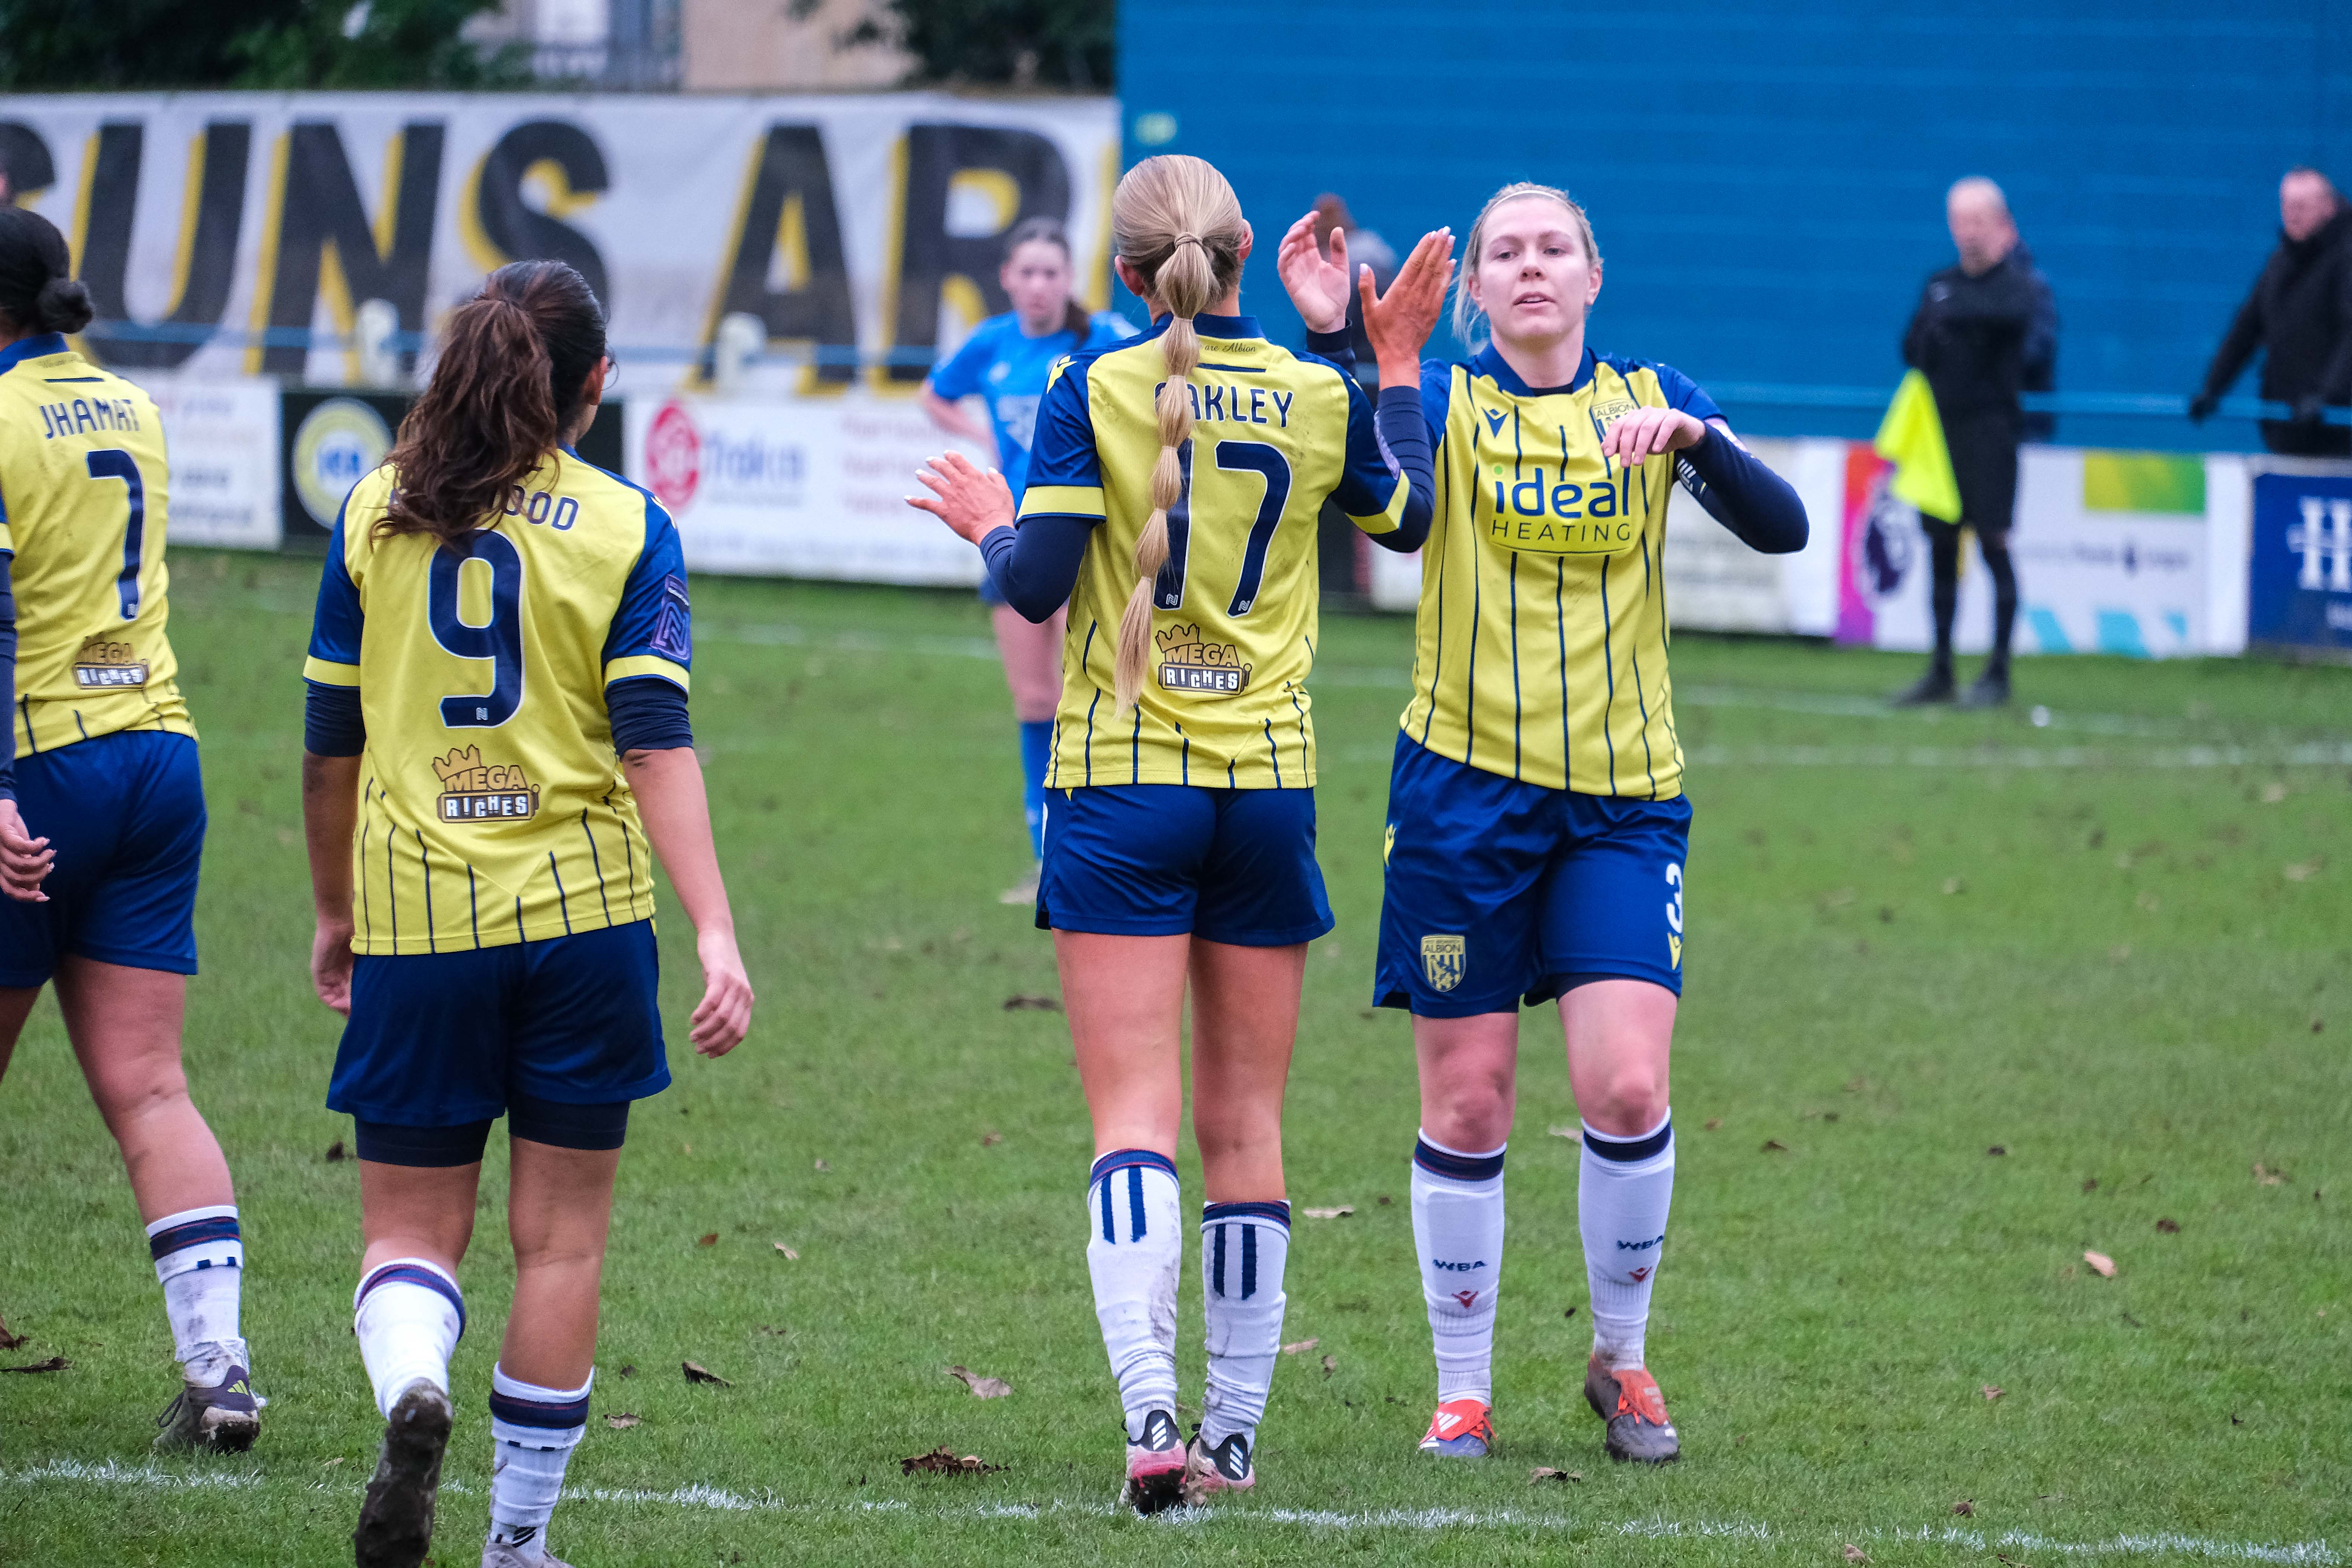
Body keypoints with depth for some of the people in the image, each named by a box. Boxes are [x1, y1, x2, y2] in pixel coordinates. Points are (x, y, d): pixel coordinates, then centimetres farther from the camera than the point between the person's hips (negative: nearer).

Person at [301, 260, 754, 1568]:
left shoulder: (375, 515, 3)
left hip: (414, 920, 1)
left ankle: (412, 1386, -24)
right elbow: (656, 741, -12)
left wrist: (336, 915, 20)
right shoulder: (627, 527, -3)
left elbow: (332, 744, 7)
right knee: (561, 1239, 10)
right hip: (582, 916, -1)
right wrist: (716, 932, -15)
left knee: (411, 1229, 8)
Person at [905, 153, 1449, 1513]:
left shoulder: (1094, 392, -8)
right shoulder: (1323, 397, 0)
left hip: (1121, 787, -2)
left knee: (1135, 1119, -6)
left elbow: (1035, 586, -11)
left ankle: (1153, 1418, -23)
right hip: (1271, 787, 2)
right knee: (1246, 1122, 11)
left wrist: (987, 527, 10)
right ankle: (1235, 1429, 14)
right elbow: (1408, 521, 19)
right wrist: (1401, 366, 30)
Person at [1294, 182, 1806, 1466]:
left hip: (1623, 800, 1)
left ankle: (1621, 1362, 11)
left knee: (1627, 1088, -11)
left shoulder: (1649, 399, 6)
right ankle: (1462, 1392, 14)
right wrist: (1328, 336, -36)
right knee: (1465, 1104, 0)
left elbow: (1780, 528, -6)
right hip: (1467, 785, -1)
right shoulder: (1445, 402, 1)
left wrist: (1696, 439, -23)